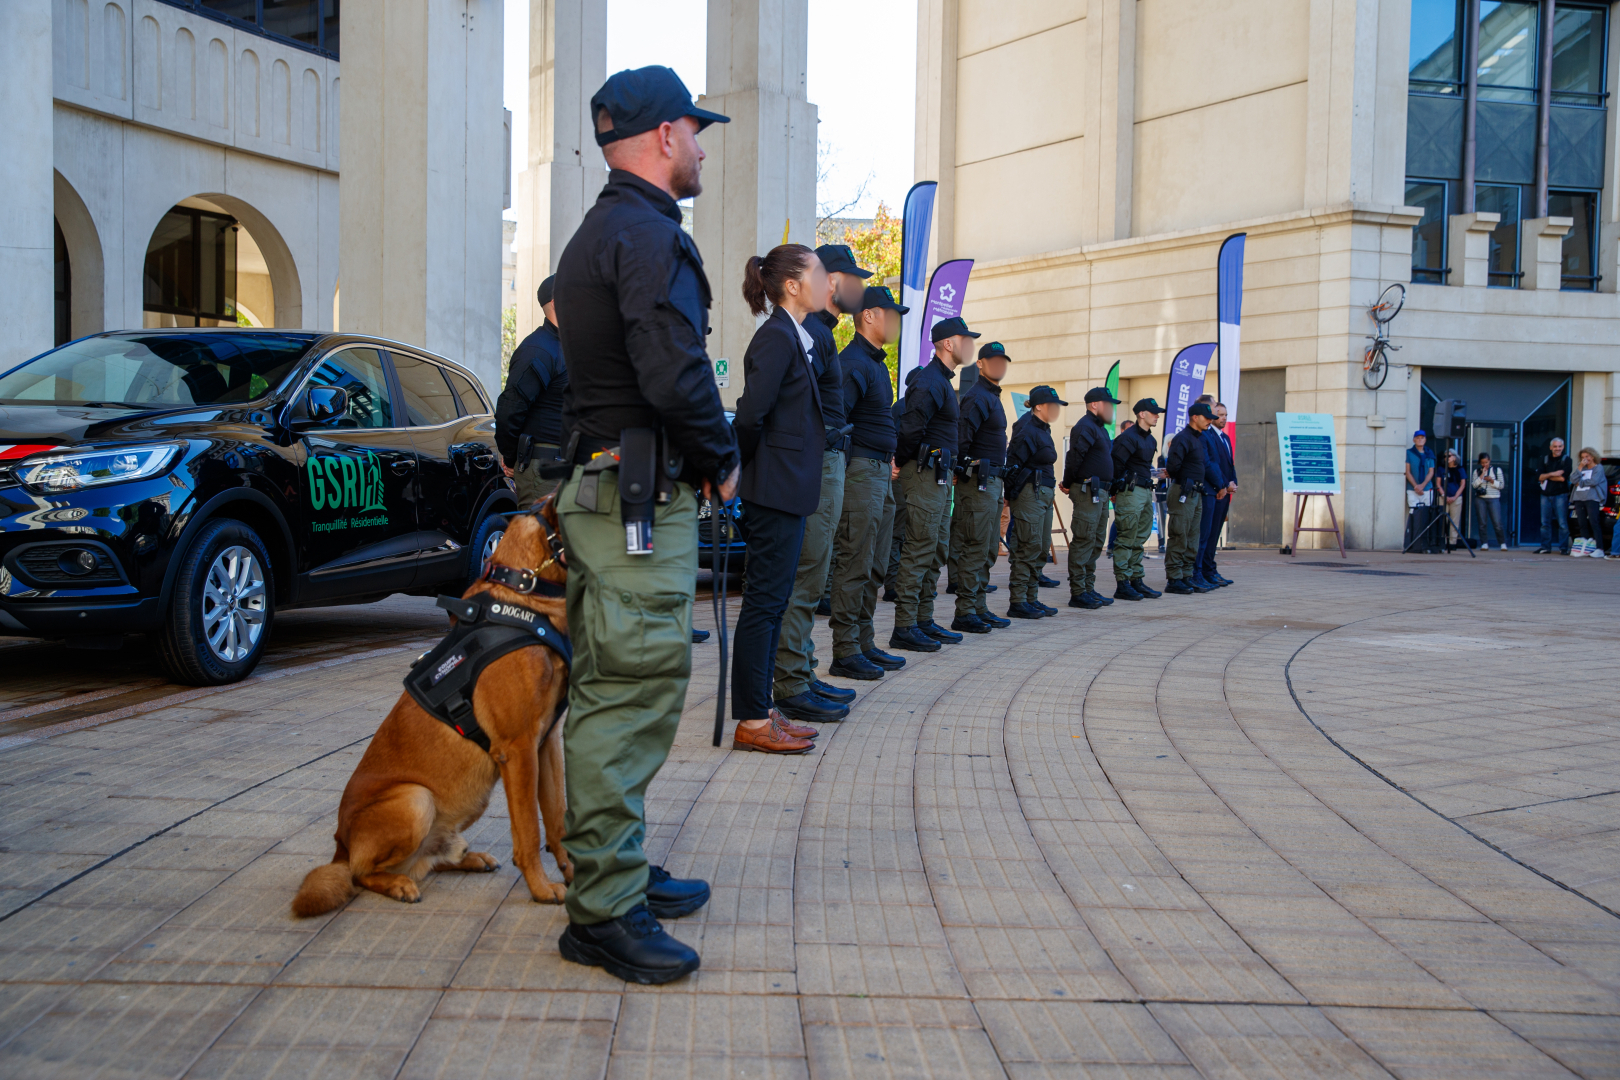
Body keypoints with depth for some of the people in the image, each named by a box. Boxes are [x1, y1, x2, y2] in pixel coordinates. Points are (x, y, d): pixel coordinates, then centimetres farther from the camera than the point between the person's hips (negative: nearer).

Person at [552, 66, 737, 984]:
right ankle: (605, 911, -5)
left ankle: (616, 868, 26)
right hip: (644, 493, -11)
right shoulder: (650, 234, -13)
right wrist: (723, 457, -8)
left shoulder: (597, 235, 21)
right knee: (634, 694, -9)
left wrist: (700, 456, 16)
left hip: (599, 486, 11)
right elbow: (675, 376, -24)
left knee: (612, 692, 16)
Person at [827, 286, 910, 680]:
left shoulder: (876, 363, 20)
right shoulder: (853, 362, -12)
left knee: (874, 568, 13)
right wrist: (847, 468, -21)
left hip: (881, 474, 10)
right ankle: (845, 653, -5)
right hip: (860, 471, -10)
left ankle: (864, 643, 19)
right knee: (854, 565, -8)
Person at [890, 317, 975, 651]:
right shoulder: (930, 382, -15)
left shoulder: (942, 381, 18)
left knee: (938, 550, 13)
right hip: (926, 472, -11)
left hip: (940, 474, 11)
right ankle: (904, 627, -7)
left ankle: (924, 620, 19)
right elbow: (911, 428, -21)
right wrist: (904, 460, -8)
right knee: (920, 549, -9)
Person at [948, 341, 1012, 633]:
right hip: (979, 480, -10)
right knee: (975, 547, -10)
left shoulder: (992, 397, 21)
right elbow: (962, 434, -21)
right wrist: (962, 467, -15)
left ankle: (979, 607, 18)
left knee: (988, 549, 12)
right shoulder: (977, 396, -12)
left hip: (993, 482, 10)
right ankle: (965, 613, -8)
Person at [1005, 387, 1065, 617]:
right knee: (1028, 548, -10)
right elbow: (1013, 463, -16)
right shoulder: (1027, 430, -12)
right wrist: (1010, 495, -17)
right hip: (1030, 493, -10)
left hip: (1043, 494, 10)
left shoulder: (1043, 430, 19)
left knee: (1040, 549, 12)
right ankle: (1017, 602, -8)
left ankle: (1031, 599, 18)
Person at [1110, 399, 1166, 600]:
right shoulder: (1128, 437, -13)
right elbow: (1116, 464, -15)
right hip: (1131, 492, -9)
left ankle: (1136, 581, 18)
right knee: (1127, 539, -7)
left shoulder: (1150, 439, 17)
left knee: (1139, 540, 12)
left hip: (1146, 492, 9)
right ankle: (1122, 585, -5)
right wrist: (1116, 490, -12)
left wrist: (1154, 473, 11)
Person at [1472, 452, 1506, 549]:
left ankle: (1503, 544, 2)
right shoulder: (1477, 471, 11)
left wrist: (1492, 480, -11)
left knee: (1497, 523, -8)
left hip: (1494, 498, -1)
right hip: (1480, 498, 1)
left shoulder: (1497, 470, 8)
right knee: (1482, 523, -2)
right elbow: (1474, 485, -1)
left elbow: (1501, 485, 5)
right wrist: (1482, 475, -9)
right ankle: (1484, 544, 6)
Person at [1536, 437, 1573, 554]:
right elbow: (1539, 476, 2)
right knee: (1545, 523, 5)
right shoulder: (1545, 459, 12)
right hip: (1546, 495, 4)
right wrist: (1552, 474, -13)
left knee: (1562, 523, -5)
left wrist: (1546, 477, -3)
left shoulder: (1566, 460, 0)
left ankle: (1563, 548, -1)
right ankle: (1545, 547, 10)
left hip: (1560, 495, -4)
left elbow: (1563, 477, -12)